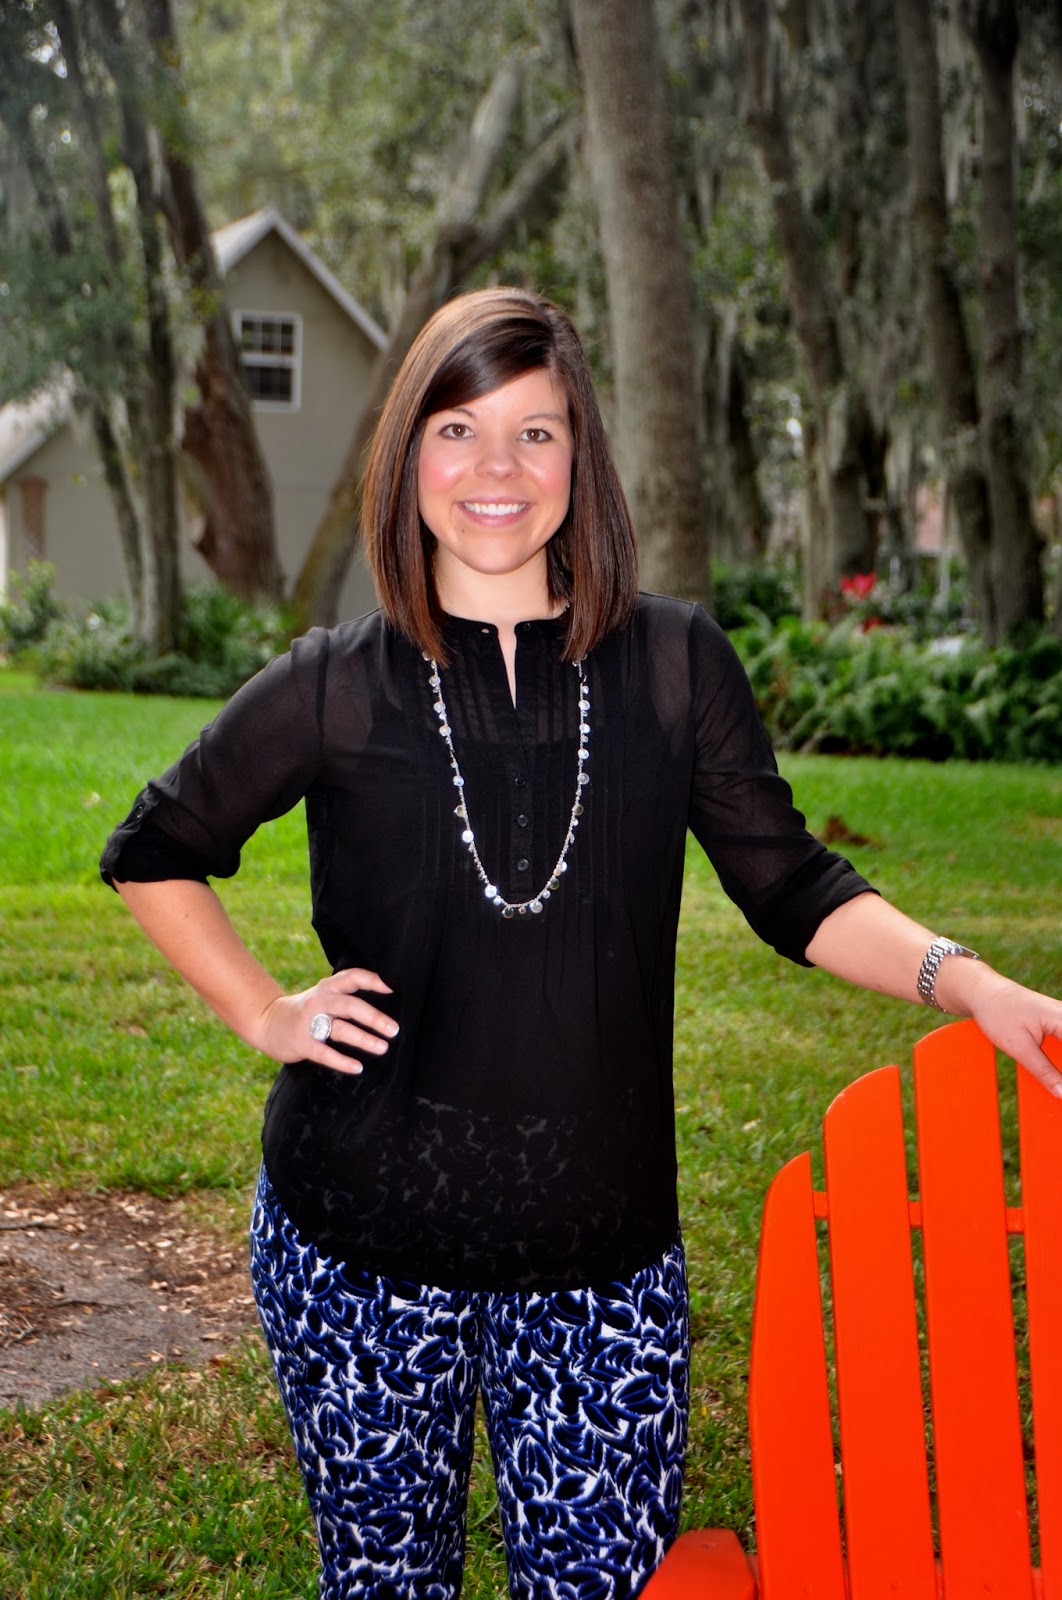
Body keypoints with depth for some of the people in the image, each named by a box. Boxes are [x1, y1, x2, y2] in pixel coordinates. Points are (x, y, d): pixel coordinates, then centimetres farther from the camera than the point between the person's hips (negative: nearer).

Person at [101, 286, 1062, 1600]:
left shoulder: (674, 664, -1)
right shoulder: (338, 689, -3)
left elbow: (789, 885, 1)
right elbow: (151, 854, 10)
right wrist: (267, 1015, 0)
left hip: (600, 1247, 0)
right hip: (363, 1236, 0)